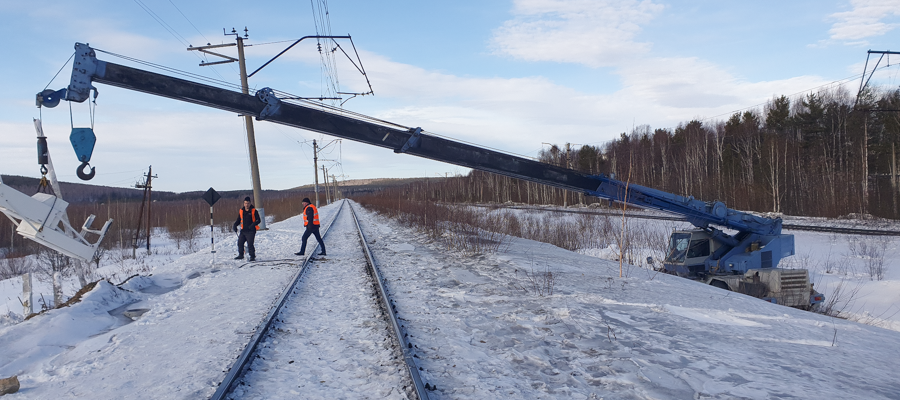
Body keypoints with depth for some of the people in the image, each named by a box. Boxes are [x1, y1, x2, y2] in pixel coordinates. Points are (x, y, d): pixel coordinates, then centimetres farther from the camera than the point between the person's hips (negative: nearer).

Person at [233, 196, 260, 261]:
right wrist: (235, 225, 3)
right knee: (240, 242, 7)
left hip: (251, 231, -5)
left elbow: (258, 220, -2)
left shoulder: (254, 211, -2)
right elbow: (238, 220, 21)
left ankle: (252, 256, -2)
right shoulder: (241, 211, 11)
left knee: (250, 244, -13)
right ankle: (241, 255, 26)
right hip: (243, 230, 5)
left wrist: (253, 224, -20)